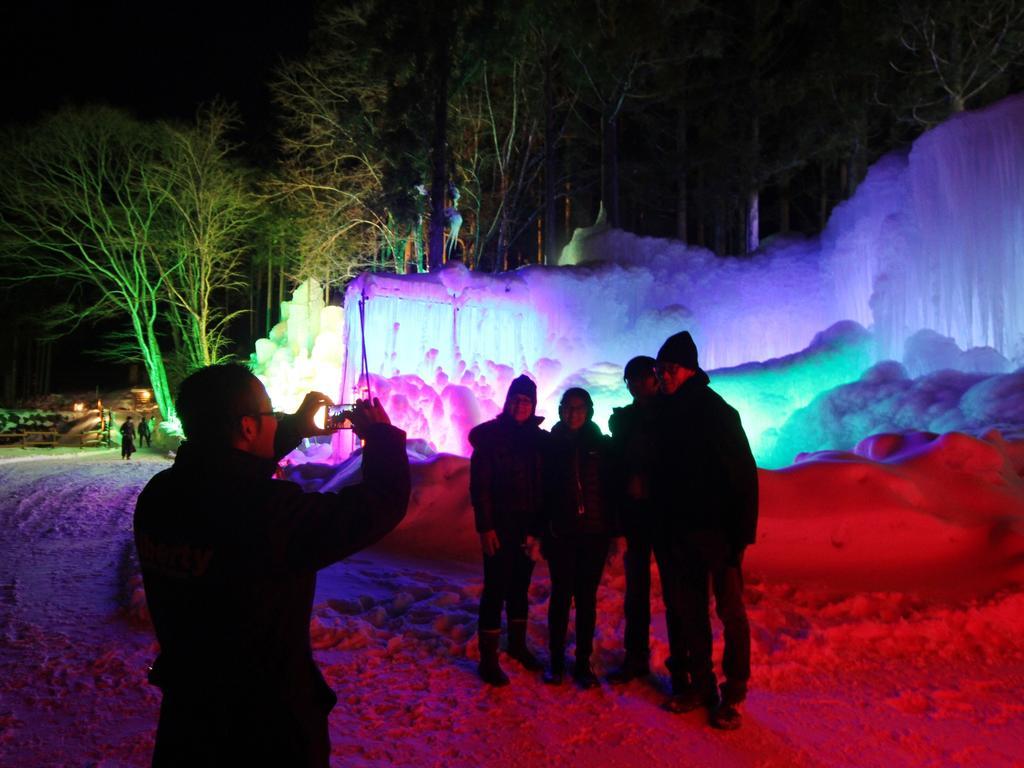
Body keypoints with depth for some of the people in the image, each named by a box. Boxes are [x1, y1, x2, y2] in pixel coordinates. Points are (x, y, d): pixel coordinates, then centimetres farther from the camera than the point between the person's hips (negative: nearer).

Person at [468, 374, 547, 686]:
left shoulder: (539, 438, 6)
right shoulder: (490, 436, -5)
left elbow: (544, 483, 6)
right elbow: (479, 485, -9)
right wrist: (485, 527, -14)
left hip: (527, 526, 4)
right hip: (500, 526, -4)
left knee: (520, 585, 16)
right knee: (496, 589, -3)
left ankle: (517, 643, 33)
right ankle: (488, 658, 6)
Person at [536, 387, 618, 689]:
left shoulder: (601, 446, 4)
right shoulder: (551, 445, 3)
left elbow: (613, 489, 5)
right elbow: (542, 490, 2)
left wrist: (613, 529, -2)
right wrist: (541, 529, -5)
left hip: (593, 533, 1)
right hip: (560, 533, -1)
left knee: (587, 597, 6)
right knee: (561, 595, 4)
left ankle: (583, 663, 16)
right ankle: (556, 661, 17)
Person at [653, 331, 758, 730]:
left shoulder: (718, 412, -9)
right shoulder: (666, 414, 8)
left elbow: (745, 474, -12)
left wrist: (741, 532, -18)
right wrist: (663, 526, 10)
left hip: (718, 530, -6)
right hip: (680, 530, 6)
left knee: (730, 610, 2)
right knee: (688, 611, 10)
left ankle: (733, 694, 13)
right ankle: (700, 685, 22)